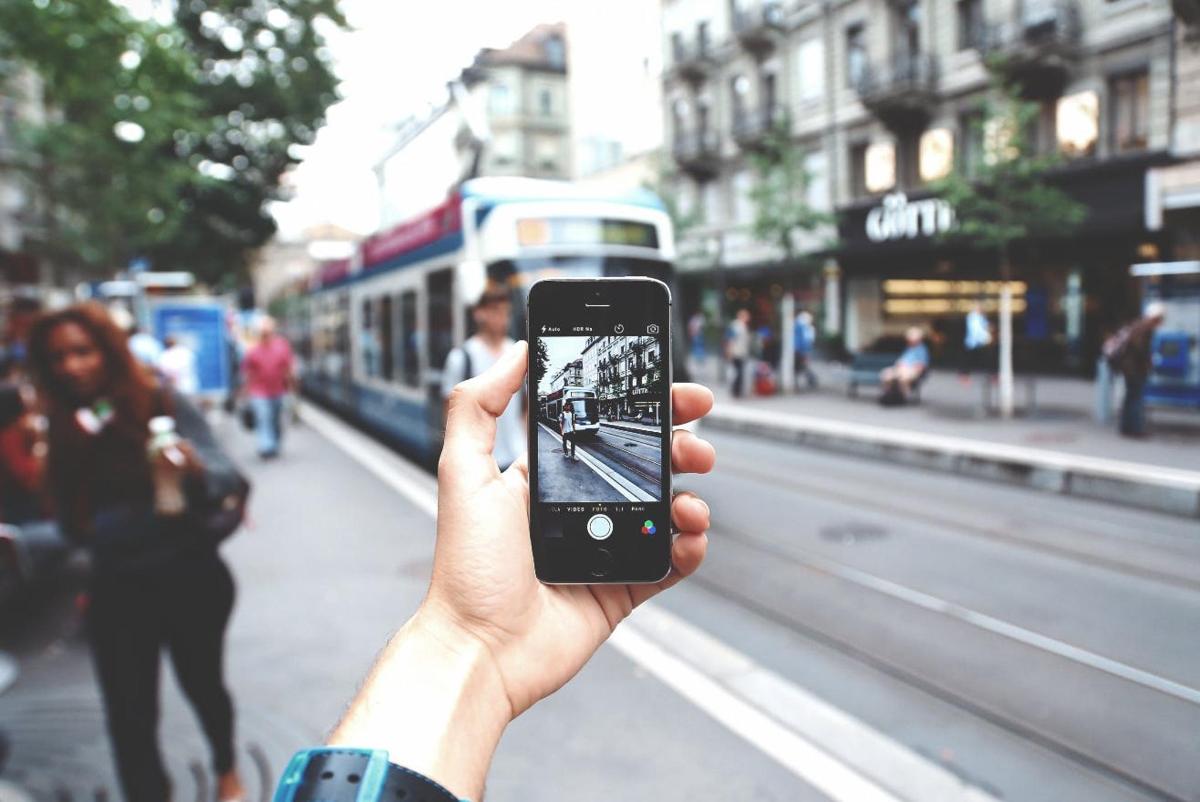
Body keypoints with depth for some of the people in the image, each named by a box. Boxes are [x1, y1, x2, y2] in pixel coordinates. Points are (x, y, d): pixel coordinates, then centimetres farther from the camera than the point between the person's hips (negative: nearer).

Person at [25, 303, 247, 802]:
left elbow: (228, 476, -21)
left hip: (190, 579, -2)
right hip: (117, 591, 3)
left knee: (201, 684, 18)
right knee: (129, 717, 3)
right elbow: (73, 526, 3)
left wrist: (193, 467, -40)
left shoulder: (163, 405, -13)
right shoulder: (64, 430, -1)